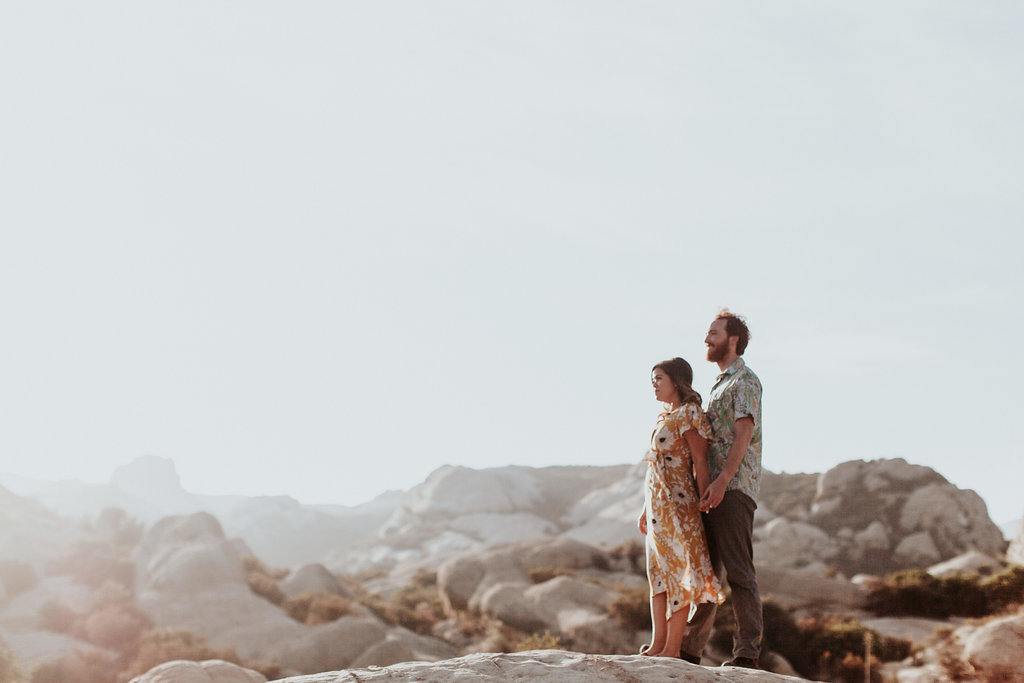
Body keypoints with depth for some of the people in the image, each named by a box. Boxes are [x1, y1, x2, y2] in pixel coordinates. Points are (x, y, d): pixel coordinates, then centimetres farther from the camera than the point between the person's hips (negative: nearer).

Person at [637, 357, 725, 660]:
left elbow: (701, 464, -12)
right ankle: (657, 643, 12)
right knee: (658, 572, 9)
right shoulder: (666, 418, 18)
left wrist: (705, 507, -16)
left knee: (678, 571, -6)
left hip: (677, 503, -9)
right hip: (658, 506, 9)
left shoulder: (689, 414, -8)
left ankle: (672, 647, -4)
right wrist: (646, 509, 20)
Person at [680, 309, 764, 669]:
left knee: (738, 571, -10)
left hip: (734, 489, -9)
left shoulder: (745, 380, -4)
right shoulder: (720, 384, 24)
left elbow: (744, 433, -16)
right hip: (713, 490, 9)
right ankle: (691, 648, 16)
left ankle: (747, 651, -9)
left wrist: (721, 481, -25)